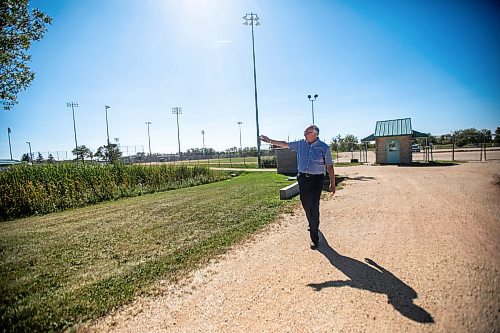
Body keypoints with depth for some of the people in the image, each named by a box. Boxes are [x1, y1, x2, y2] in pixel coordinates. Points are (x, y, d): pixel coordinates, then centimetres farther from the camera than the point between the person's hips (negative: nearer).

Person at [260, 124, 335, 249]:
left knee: (314, 206, -7)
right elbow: (285, 144, 13)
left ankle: (314, 237, 6)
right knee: (306, 204, 14)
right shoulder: (300, 144, 5)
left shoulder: (324, 147, -4)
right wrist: (270, 140, 11)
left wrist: (332, 183, 0)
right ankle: (313, 225, 42)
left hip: (316, 179, -4)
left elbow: (329, 166, -1)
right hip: (302, 178, 4)